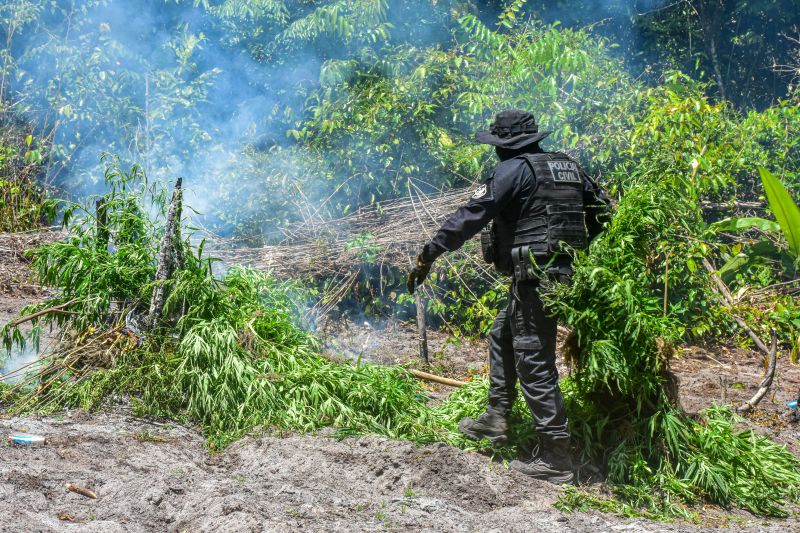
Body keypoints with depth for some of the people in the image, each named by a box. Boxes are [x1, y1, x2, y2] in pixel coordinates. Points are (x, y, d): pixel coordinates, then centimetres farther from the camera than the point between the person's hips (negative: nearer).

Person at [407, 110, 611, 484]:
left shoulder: (514, 169, -10)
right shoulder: (568, 167, 14)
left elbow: (472, 215, -16)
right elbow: (603, 208, 20)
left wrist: (429, 254, -14)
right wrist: (576, 243, 30)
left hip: (532, 277, -9)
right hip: (561, 272, 9)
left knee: (534, 362, -6)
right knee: (502, 337, 25)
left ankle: (554, 457, -4)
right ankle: (495, 420, 31)